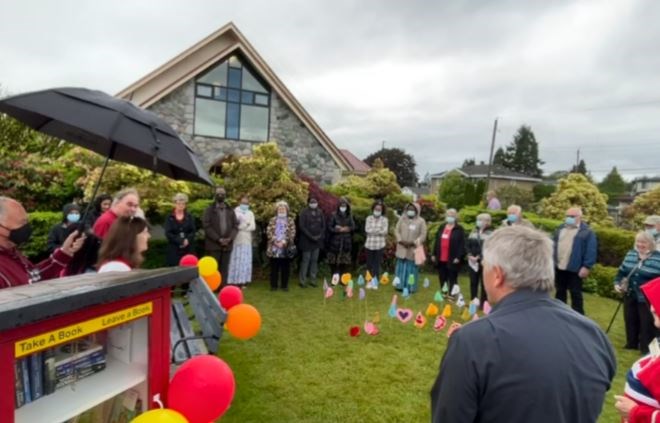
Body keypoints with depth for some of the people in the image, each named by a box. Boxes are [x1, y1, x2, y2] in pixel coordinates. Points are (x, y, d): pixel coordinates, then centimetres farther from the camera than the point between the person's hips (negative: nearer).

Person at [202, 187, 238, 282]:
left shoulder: (230, 211, 16)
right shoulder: (209, 210, 5)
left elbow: (235, 226, 9)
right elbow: (206, 226, -6)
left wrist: (230, 238, -9)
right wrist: (218, 239, -14)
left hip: (227, 245, 3)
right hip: (213, 244, -3)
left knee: (224, 269, 4)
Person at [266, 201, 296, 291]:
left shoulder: (290, 220, 7)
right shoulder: (273, 220, 11)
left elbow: (292, 233, -2)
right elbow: (269, 232, 2)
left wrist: (284, 241, -13)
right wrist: (275, 241, -11)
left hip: (285, 248, -1)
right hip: (274, 247, 1)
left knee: (285, 268, 4)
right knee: (274, 268, 6)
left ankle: (284, 285, 13)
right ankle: (273, 285, 14)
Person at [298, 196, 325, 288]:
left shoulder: (320, 212, 7)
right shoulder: (304, 212, -6)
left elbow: (323, 226, 9)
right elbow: (302, 226, -11)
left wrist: (320, 235, -6)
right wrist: (310, 236, -15)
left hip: (317, 240, 4)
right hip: (307, 240, -4)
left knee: (315, 260, 8)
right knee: (306, 260, -4)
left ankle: (313, 280, 15)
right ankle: (302, 280, 3)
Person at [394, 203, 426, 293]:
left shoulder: (421, 221, -3)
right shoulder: (402, 219, 7)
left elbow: (423, 235, -6)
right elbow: (396, 231, 5)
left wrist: (413, 242, -17)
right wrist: (401, 240, -11)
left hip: (413, 249, -3)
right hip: (402, 248, 3)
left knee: (412, 269, 2)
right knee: (401, 268, 8)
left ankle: (411, 288, 9)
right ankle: (400, 286, 17)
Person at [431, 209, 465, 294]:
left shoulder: (459, 229, -4)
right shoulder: (441, 228, 14)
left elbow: (462, 244, -10)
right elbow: (436, 242, 15)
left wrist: (458, 257, -17)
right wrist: (434, 254, 10)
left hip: (452, 260, -6)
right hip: (441, 259, 6)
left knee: (452, 280, 2)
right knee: (442, 280, 14)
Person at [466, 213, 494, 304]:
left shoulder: (491, 233, -6)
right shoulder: (474, 232, 13)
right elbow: (467, 244, 11)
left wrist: (479, 257, -15)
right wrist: (470, 255, -4)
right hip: (473, 262, 5)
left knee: (484, 283, 1)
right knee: (473, 282, 10)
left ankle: (483, 303, 9)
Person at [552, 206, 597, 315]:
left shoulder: (587, 231, -7)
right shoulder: (560, 228, 12)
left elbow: (591, 250, -11)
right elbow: (553, 245, 14)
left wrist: (586, 266, -16)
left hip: (575, 269, -6)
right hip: (559, 267, 6)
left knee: (575, 294, 2)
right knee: (560, 292, 16)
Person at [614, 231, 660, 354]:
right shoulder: (631, 254, 5)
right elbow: (621, 271, 13)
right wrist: (617, 283, 1)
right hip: (630, 296, 5)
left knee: (647, 324, 3)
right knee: (630, 320, 16)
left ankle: (647, 350, 17)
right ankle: (632, 344, 33)